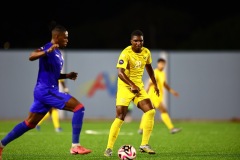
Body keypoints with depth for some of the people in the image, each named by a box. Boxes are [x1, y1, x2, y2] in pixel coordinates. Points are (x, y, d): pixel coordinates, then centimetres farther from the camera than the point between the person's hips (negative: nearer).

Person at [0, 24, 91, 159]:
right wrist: (46, 52, -47)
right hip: (46, 91, -10)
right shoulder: (48, 48, -12)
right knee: (79, 108, -14)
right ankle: (75, 146, -14)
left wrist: (66, 76, 15)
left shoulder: (58, 52, 18)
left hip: (46, 91, 10)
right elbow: (31, 57, -31)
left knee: (29, 124, 14)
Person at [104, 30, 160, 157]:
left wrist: (155, 84, 24)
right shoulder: (126, 53, -18)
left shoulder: (146, 52, 3)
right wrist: (132, 85, -38)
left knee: (150, 111, -8)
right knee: (120, 117, -12)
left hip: (139, 86, 6)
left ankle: (144, 144, 0)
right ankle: (109, 148, -5)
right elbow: (120, 72, -29)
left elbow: (149, 67, 22)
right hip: (125, 87, -6)